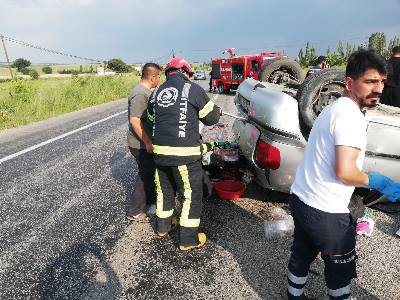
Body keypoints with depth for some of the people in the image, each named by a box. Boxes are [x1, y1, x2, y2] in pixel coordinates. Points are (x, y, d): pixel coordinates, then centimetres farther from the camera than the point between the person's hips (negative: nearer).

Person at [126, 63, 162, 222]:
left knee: (151, 172, 21)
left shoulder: (146, 91, 10)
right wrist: (147, 142, -26)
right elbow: (134, 120, -29)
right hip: (141, 144, -10)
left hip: (147, 142, 10)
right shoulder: (140, 94, -23)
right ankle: (135, 212, 14)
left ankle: (151, 201, 39)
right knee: (145, 175, 0)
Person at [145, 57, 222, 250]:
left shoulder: (156, 92, 10)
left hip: (160, 151, 6)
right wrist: (216, 111, 19)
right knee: (192, 194, 8)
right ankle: (188, 240, 18)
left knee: (164, 189, 23)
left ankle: (163, 226, 42)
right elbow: (212, 117, -2)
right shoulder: (192, 89, -6)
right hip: (184, 154, -6)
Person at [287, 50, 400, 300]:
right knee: (340, 269, 15)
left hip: (299, 199, 9)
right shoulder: (351, 115, -19)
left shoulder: (334, 108, 12)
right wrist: (375, 180, -7)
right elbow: (344, 171, -26)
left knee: (301, 255, 25)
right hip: (326, 213, -9)